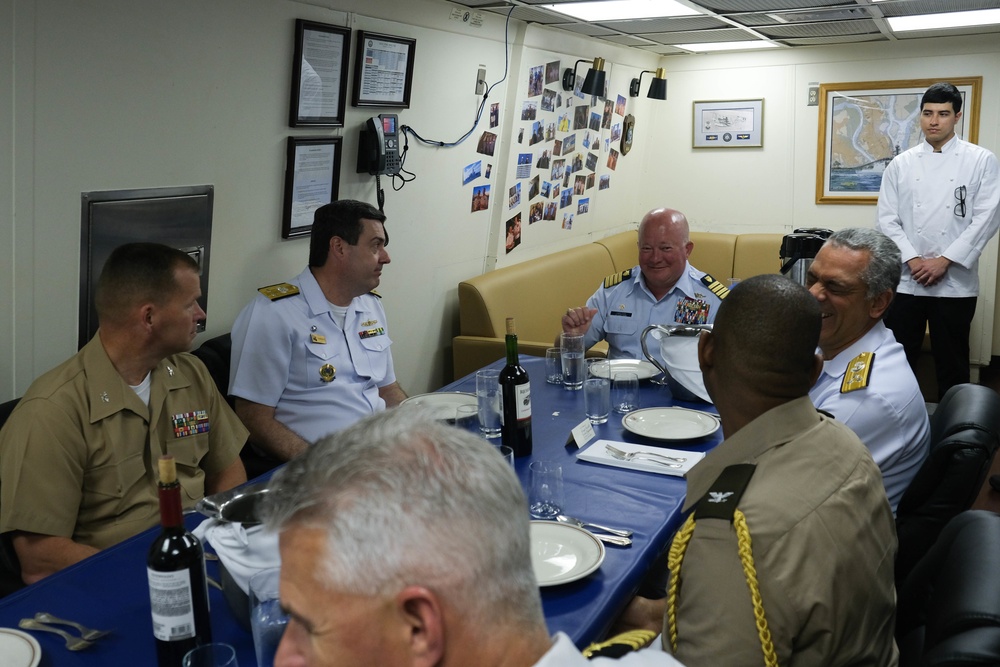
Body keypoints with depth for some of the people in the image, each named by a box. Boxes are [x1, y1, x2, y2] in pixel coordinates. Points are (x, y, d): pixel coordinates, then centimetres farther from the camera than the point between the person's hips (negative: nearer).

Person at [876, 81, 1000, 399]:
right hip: (905, 279, 1)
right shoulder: (901, 164, 7)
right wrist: (913, 260, -10)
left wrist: (944, 261, -12)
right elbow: (887, 219, 3)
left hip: (956, 282, -1)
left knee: (952, 363, 8)